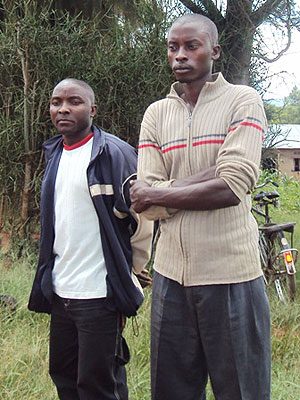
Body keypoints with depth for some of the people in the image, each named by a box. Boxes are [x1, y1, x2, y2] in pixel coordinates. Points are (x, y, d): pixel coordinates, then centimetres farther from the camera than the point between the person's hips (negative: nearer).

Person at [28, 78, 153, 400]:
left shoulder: (114, 153, -11)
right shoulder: (54, 155, 12)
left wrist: (128, 272, -2)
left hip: (99, 295, -7)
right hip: (59, 292, 8)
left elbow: (143, 219, -8)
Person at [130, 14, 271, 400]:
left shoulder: (242, 101, -3)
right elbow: (147, 205, -2)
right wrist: (212, 173, -13)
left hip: (231, 275, -4)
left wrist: (156, 193, -8)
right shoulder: (156, 114, 9)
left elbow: (233, 188, -17)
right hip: (171, 272, 4)